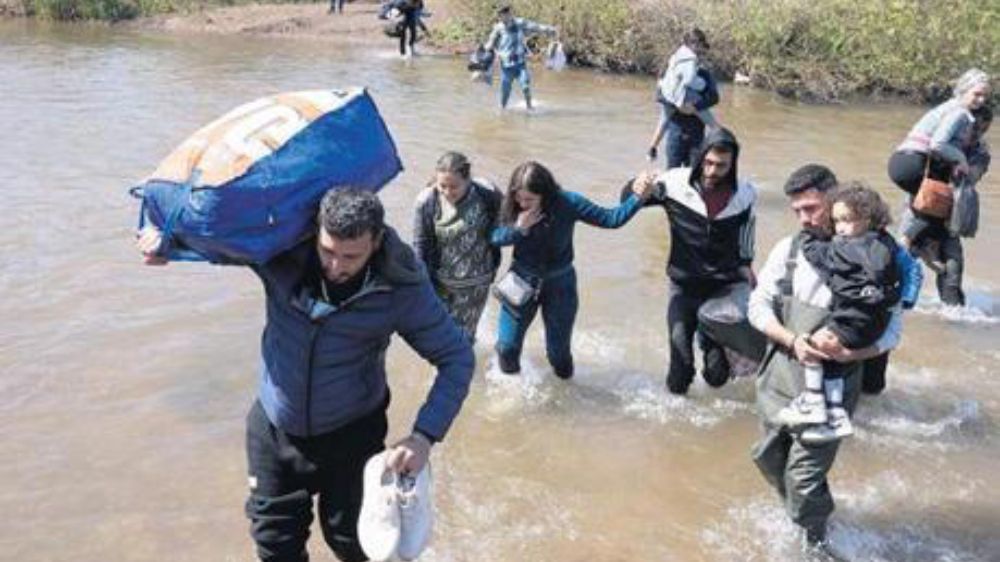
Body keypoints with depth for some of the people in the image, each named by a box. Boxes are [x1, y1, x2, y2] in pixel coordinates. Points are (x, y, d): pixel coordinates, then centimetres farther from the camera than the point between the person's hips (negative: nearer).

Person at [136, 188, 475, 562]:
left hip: (350, 434, -2)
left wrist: (424, 436, -26)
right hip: (274, 429, 2)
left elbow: (457, 358, -14)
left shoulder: (401, 287, -22)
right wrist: (166, 237, -21)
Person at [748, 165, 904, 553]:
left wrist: (848, 353, -26)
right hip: (780, 375, 5)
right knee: (768, 456, 18)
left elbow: (889, 331, -8)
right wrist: (793, 341, -16)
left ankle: (815, 540, 25)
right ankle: (798, 513, 48)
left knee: (804, 474, -5)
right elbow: (758, 305, 0)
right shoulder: (788, 249, 0)